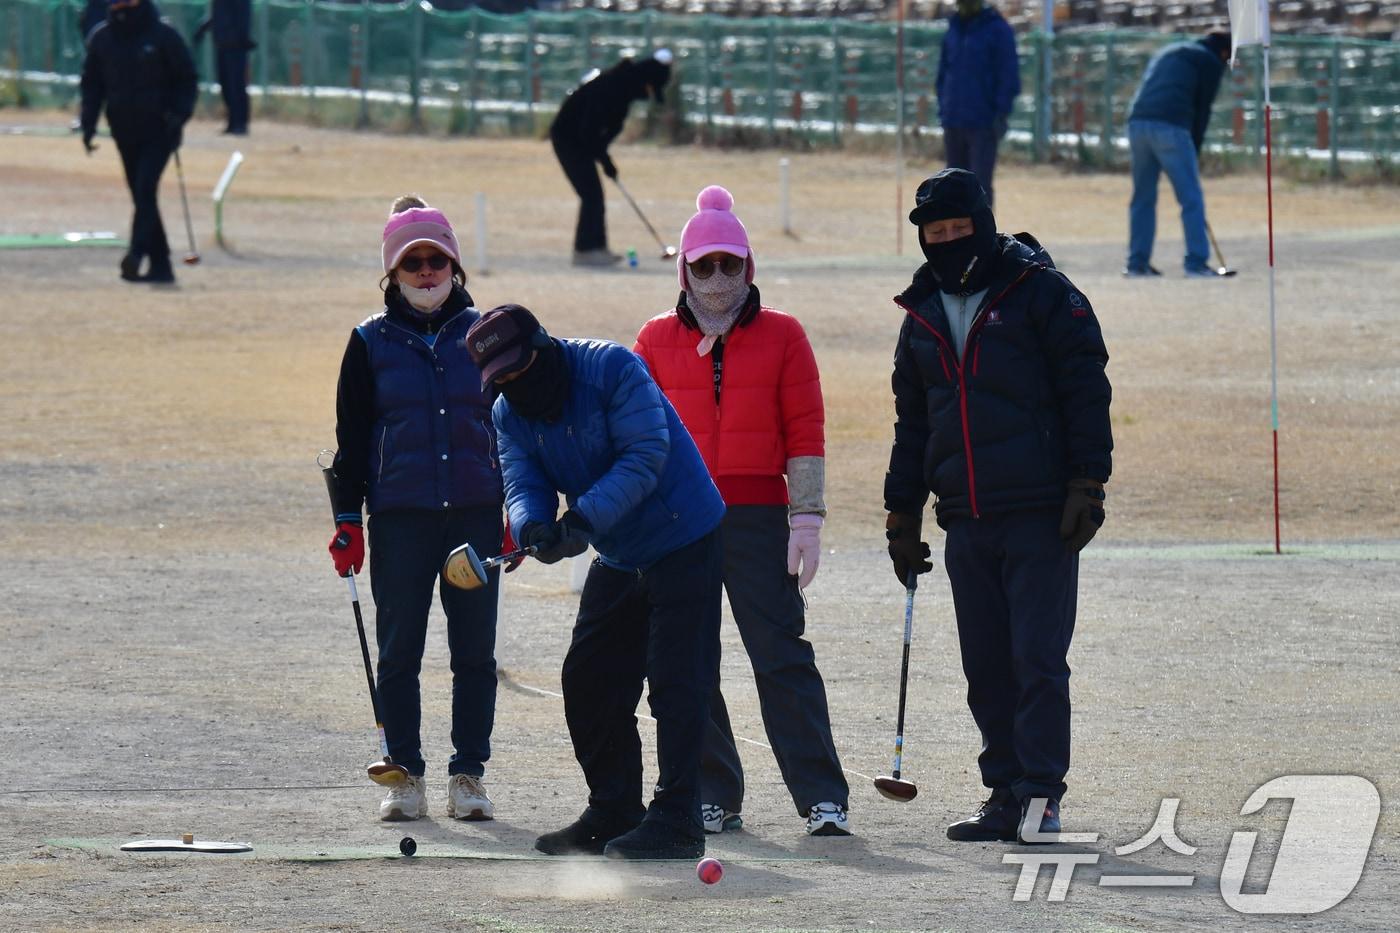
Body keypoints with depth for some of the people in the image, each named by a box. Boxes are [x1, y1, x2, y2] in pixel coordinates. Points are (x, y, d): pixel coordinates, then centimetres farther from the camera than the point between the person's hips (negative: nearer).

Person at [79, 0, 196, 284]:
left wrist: (179, 114, -13)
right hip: (124, 130, 5)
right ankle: (160, 264, 10)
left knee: (145, 189, -19)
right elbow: (92, 84, 15)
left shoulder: (163, 35, -5)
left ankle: (136, 254, -28)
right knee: (141, 195, 5)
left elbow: (186, 79, 1)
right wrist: (88, 121, 3)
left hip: (158, 129, -5)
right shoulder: (101, 38, 6)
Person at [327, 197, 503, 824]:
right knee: (399, 652, 1)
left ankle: (469, 773, 10)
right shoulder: (372, 343, 4)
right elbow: (352, 438, 6)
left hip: (476, 514, 1)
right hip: (399, 519, -1)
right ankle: (406, 775, 8)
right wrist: (347, 520, -1)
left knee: (475, 651, 2)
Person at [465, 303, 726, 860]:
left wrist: (586, 517, -35)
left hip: (682, 540, -8)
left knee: (676, 682, -11)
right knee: (589, 679, 8)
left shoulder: (612, 369, -21)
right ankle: (614, 812, 20)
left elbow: (645, 455, -27)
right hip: (618, 557, 8)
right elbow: (523, 485, -7)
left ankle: (677, 819, -9)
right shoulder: (510, 415, 0)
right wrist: (532, 527, -31)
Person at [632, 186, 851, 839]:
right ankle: (713, 797, 13)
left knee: (782, 656, -7)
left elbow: (804, 434, 2)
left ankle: (823, 799, -8)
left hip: (758, 516, -2)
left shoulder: (782, 336, 4)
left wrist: (807, 520, -4)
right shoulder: (656, 340, 8)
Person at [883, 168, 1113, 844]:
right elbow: (912, 424, 23)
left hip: (1041, 516, -6)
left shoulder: (1040, 293, -2)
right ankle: (1006, 794, 11)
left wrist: (1087, 487, -11)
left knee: (1038, 659, -9)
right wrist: (902, 517, 21)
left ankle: (1041, 794, -7)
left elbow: (1087, 392, -5)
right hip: (966, 523, 6)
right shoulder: (923, 314, 16)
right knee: (985, 666, 6)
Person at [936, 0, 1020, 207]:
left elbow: (1010, 74, -8)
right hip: (954, 123, 6)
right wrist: (942, 110, 11)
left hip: (983, 124, -6)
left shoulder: (998, 30, -4)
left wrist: (1002, 112, -14)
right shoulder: (953, 30, 13)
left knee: (980, 184, -9)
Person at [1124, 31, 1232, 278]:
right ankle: (1197, 263, -6)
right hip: (1171, 126, -6)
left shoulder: (1166, 54, 31)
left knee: (1143, 197, 14)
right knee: (1191, 199, -1)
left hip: (1137, 123, 6)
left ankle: (1137, 262, 14)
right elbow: (1203, 109, 6)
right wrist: (1195, 151, 13)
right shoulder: (1211, 62, 11)